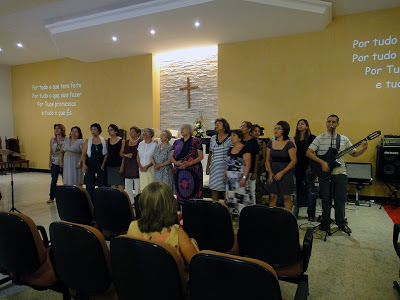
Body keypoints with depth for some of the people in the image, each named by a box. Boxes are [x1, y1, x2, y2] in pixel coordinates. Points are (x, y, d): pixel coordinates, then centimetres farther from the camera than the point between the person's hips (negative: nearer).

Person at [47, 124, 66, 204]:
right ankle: (51, 197, 16)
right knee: (53, 180, 7)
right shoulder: (52, 140, 9)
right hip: (54, 163, 4)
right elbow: (51, 152, 13)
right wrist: (49, 161, 7)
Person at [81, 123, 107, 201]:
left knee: (102, 184, 0)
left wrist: (103, 163, -8)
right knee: (89, 185, 2)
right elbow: (83, 153, 4)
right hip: (90, 165, 1)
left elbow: (106, 153, 2)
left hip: (100, 165, -1)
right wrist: (84, 164, -8)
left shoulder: (103, 140, 5)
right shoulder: (87, 141, 7)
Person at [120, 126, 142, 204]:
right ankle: (130, 202, 21)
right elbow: (121, 153, 14)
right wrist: (126, 155, -6)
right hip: (127, 166, 5)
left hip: (136, 165, -5)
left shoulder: (141, 142, -4)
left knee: (138, 187, -2)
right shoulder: (125, 142, 13)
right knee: (127, 186, 8)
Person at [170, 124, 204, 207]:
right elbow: (171, 156, 12)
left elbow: (200, 156, -4)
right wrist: (176, 163, -10)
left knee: (193, 190, -6)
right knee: (181, 191, 6)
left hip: (193, 171, -4)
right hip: (179, 171, 4)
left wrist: (189, 163, -18)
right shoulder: (177, 142, 16)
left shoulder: (196, 141, 2)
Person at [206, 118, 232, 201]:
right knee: (214, 188, 6)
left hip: (225, 166, -4)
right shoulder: (213, 138, 12)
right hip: (214, 167, 4)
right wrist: (207, 166, 15)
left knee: (225, 188, -1)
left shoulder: (230, 138, -2)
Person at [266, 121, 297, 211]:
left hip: (286, 172, -3)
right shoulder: (270, 143, 8)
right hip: (273, 172, 4)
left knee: (286, 197, 3)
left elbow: (293, 160, -9)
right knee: (272, 197, 4)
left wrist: (282, 172, -14)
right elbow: (268, 159, 9)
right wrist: (270, 172, -4)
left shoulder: (289, 144, -6)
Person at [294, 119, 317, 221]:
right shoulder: (295, 139, 11)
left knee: (310, 190, -1)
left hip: (308, 167, -5)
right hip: (298, 167, 5)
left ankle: (311, 214, 6)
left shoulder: (312, 138, -3)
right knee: (298, 189, 11)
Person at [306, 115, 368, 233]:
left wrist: (363, 149, -7)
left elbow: (354, 153, 13)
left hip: (340, 172, 2)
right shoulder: (320, 138, 0)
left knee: (341, 199, 6)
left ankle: (342, 223, 22)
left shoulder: (344, 139, 10)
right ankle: (325, 222, 21)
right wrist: (322, 162, -17)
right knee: (326, 199, 6)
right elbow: (308, 153, -8)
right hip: (324, 173, -2)